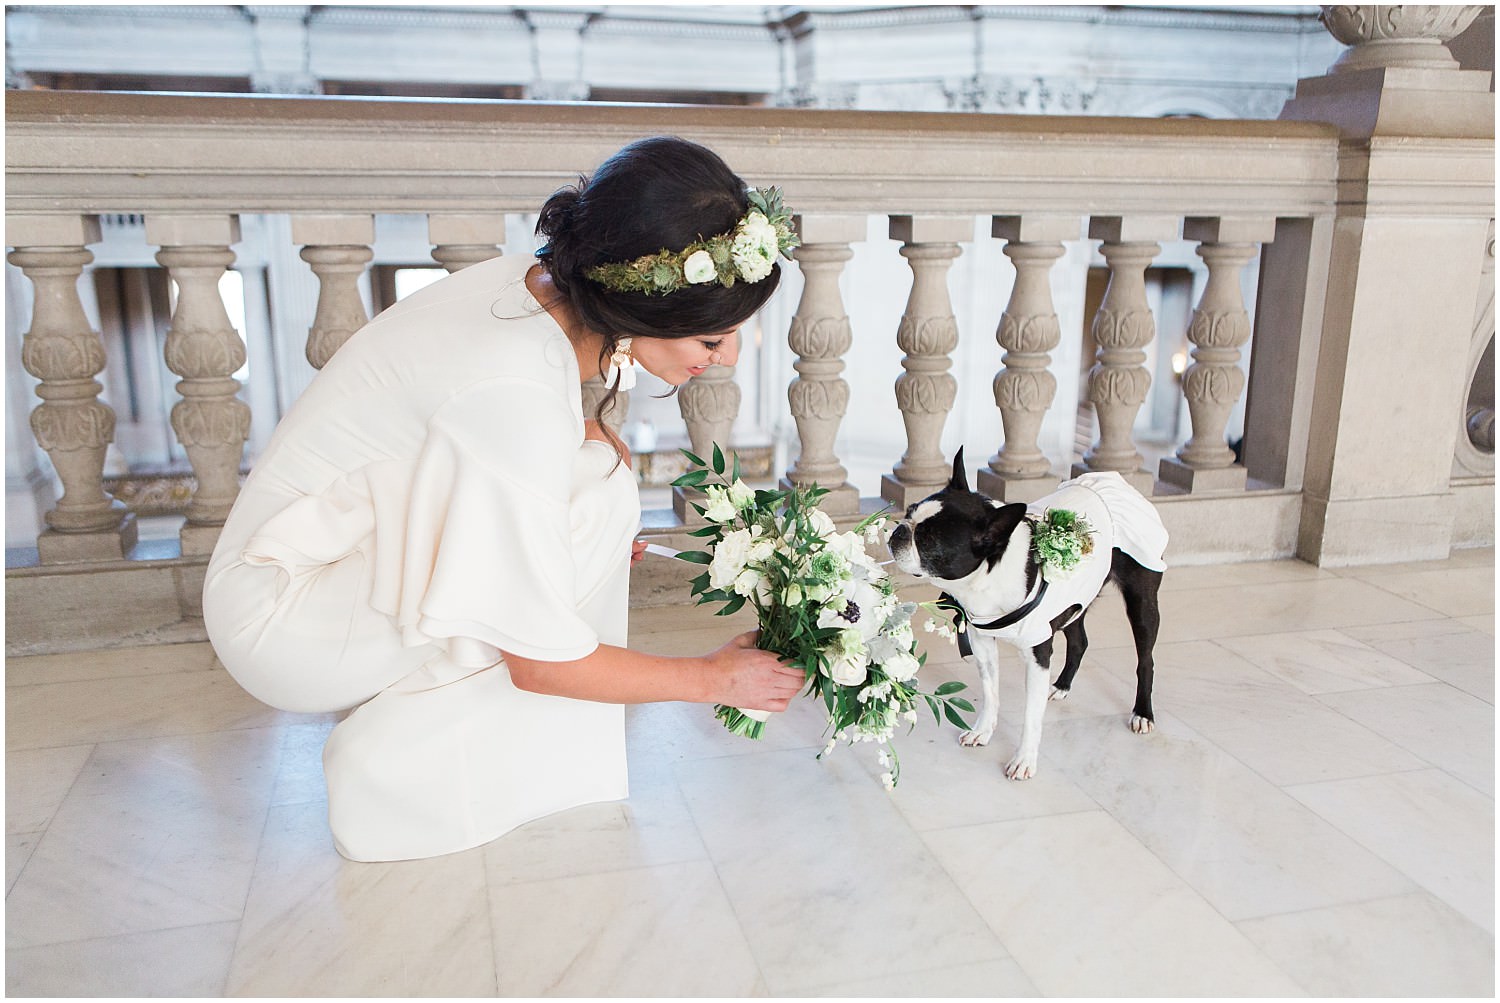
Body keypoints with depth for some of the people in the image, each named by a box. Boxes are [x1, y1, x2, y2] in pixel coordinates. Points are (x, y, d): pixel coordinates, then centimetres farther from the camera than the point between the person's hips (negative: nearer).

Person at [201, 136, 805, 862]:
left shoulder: (540, 283, -9)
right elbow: (542, 661, -24)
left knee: (597, 451, 2)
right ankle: (401, 759, -8)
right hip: (281, 624, -9)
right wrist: (711, 679, -11)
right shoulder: (517, 391, -34)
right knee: (597, 484, -21)